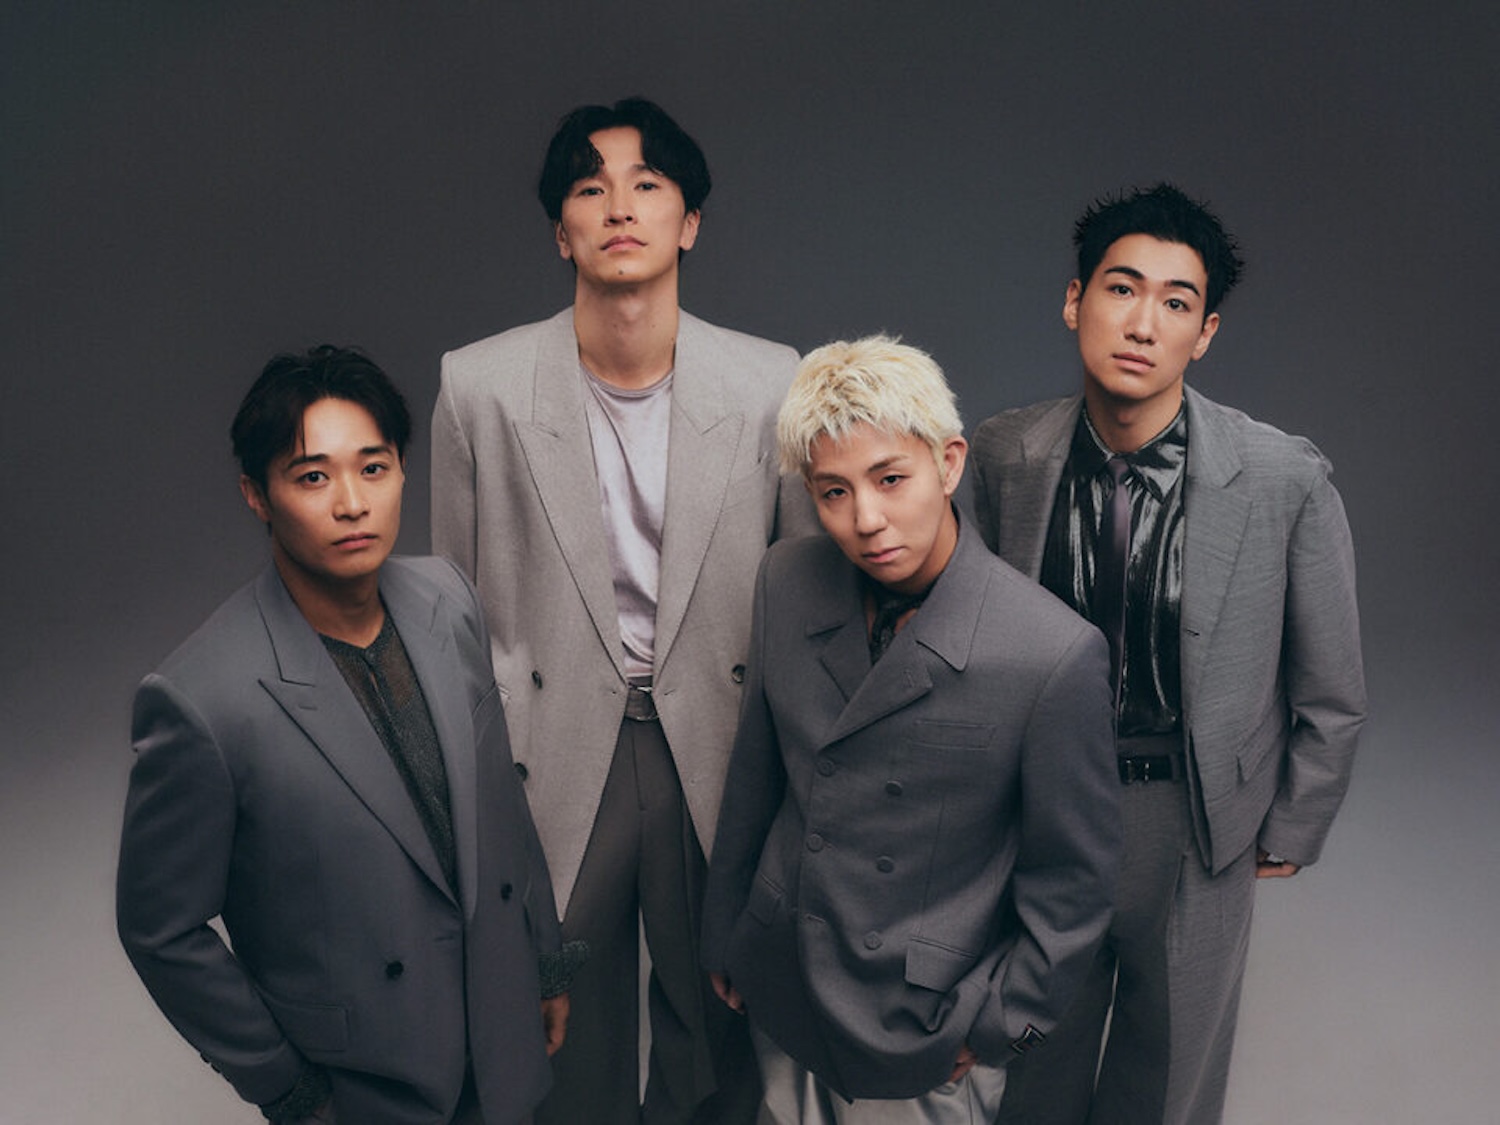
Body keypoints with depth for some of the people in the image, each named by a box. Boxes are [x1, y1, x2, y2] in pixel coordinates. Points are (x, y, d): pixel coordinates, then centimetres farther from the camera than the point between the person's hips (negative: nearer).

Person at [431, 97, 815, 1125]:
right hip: (555, 759, 0)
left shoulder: (769, 384, -6)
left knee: (717, 1028, 17)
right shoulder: (481, 386, -7)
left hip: (719, 752, 1)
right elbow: (458, 605, 2)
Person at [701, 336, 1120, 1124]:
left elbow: (1071, 878, -12)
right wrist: (724, 935, 12)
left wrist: (991, 1026, -5)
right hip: (781, 994, 4)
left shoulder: (1056, 656, -25)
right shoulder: (787, 582, -9)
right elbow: (757, 768, 4)